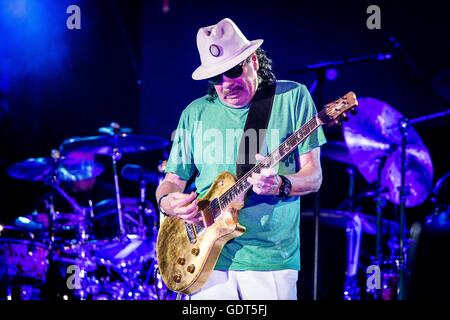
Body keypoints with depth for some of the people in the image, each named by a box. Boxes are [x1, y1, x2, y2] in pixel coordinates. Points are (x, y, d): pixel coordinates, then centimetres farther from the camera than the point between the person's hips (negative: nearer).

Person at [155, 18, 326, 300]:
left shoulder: (292, 97, 0)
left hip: (271, 258, -2)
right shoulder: (196, 113, 8)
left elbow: (313, 177, -2)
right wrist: (167, 201, -10)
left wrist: (280, 186, -23)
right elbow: (173, 179, 13)